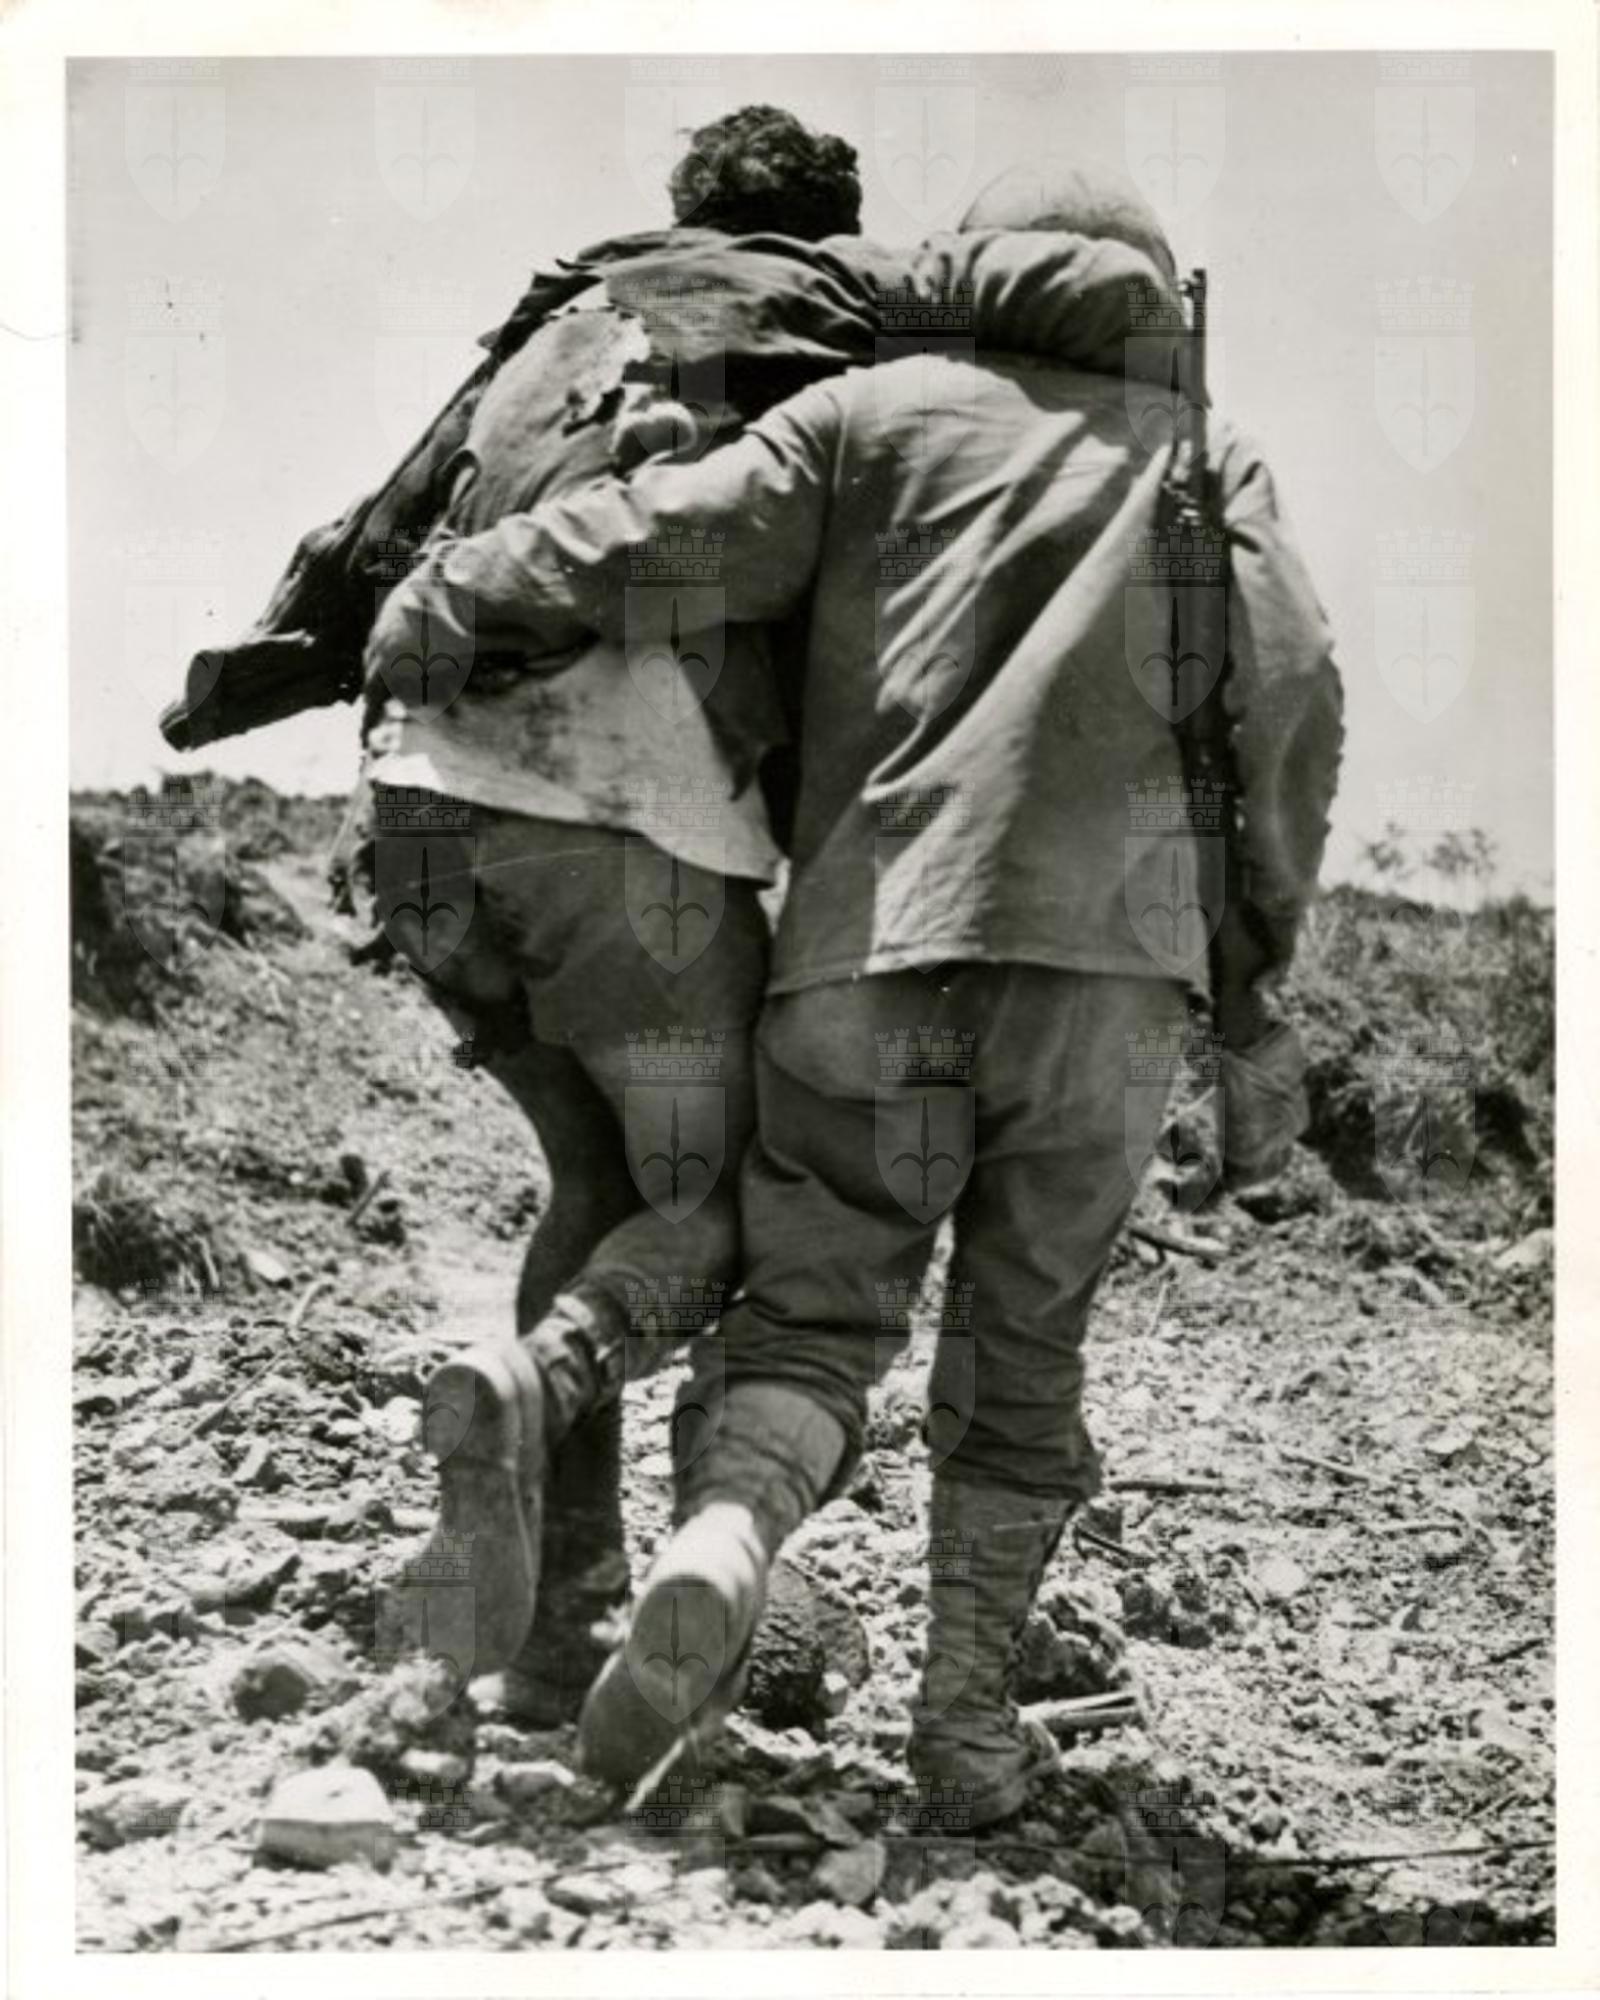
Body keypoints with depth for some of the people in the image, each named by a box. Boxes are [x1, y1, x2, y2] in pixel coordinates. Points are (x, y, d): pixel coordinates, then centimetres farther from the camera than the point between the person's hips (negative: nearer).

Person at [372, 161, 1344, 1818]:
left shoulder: (878, 411, 15)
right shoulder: (1203, 453, 20)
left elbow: (671, 542, 1)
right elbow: (1289, 685, 5)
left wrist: (444, 596, 14)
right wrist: (1257, 942, 12)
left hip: (873, 954, -1)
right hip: (1105, 967, 1)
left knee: (807, 1322, 8)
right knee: (1025, 1358, 16)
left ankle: (716, 1557, -19)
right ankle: (968, 1705, 10)